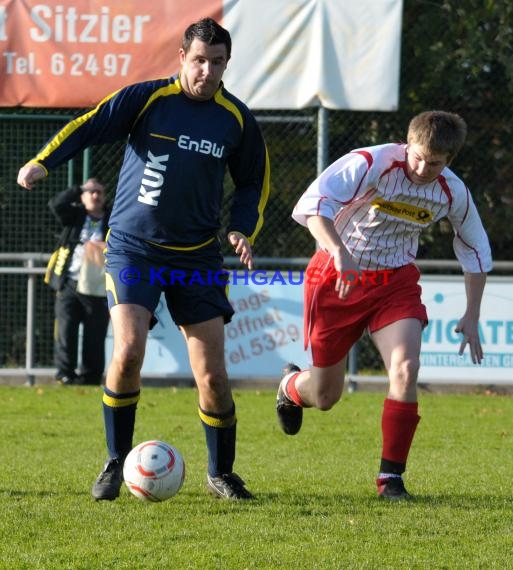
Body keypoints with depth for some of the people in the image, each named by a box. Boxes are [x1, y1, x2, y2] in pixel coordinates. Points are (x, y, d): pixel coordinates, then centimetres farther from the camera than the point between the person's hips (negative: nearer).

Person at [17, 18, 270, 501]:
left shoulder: (236, 119, 3)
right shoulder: (146, 99, -5)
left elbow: (254, 182, 15)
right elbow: (88, 126, -10)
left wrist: (243, 229, -1)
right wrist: (44, 162, -27)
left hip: (197, 256, 2)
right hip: (133, 248, -2)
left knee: (212, 375, -3)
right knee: (128, 350, -20)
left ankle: (221, 473, 18)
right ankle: (116, 463, -1)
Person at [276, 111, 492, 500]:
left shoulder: (453, 193, -9)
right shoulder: (372, 164, -24)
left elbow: (476, 251, 9)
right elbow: (313, 204, -35)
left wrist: (472, 317, 7)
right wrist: (340, 254, -50)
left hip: (396, 282, 3)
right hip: (338, 277, -3)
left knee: (406, 369, -23)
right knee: (325, 397, 6)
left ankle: (391, 477, -10)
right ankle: (292, 387, 46)